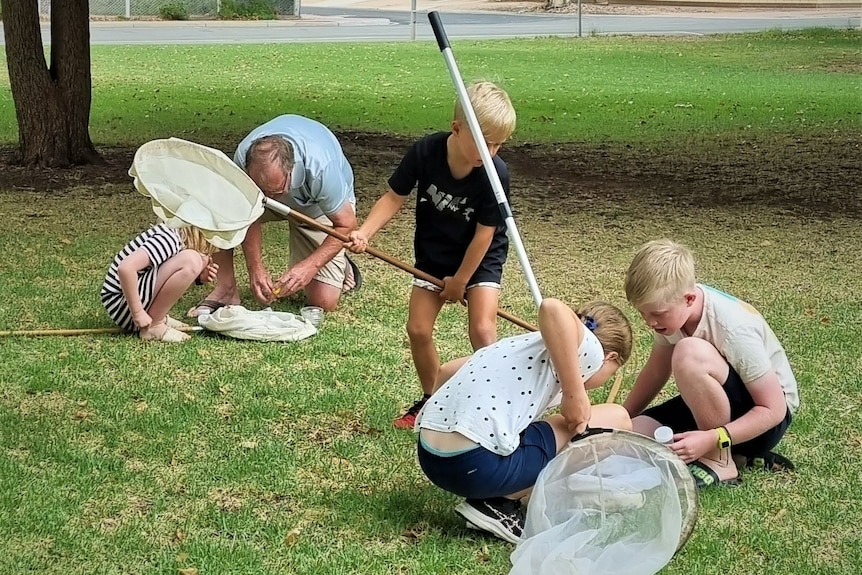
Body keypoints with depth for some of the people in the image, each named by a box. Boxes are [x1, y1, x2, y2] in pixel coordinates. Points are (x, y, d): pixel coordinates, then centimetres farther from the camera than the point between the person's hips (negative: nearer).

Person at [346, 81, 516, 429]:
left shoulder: (495, 174, -28)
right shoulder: (425, 152, -23)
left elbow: (484, 234, -19)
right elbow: (394, 197, -10)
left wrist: (460, 281, -11)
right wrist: (365, 233, -24)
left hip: (480, 259, -3)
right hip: (433, 256, 3)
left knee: (482, 329, -19)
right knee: (418, 329, 1)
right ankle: (431, 400, 22)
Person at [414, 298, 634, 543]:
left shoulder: (529, 346, 26)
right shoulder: (589, 350, 3)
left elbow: (446, 371, 30)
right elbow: (552, 309, -20)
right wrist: (575, 395, -13)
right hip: (478, 465, -9)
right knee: (616, 421, 4)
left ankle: (495, 497, 10)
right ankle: (502, 503, 3)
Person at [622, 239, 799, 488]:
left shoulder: (734, 329, -30)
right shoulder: (671, 308, -10)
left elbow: (773, 410, -26)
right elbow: (656, 371, 7)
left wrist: (711, 440, -36)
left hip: (761, 418, -8)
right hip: (711, 406, 8)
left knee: (689, 353, -34)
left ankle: (720, 461, -18)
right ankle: (734, 452, 1)